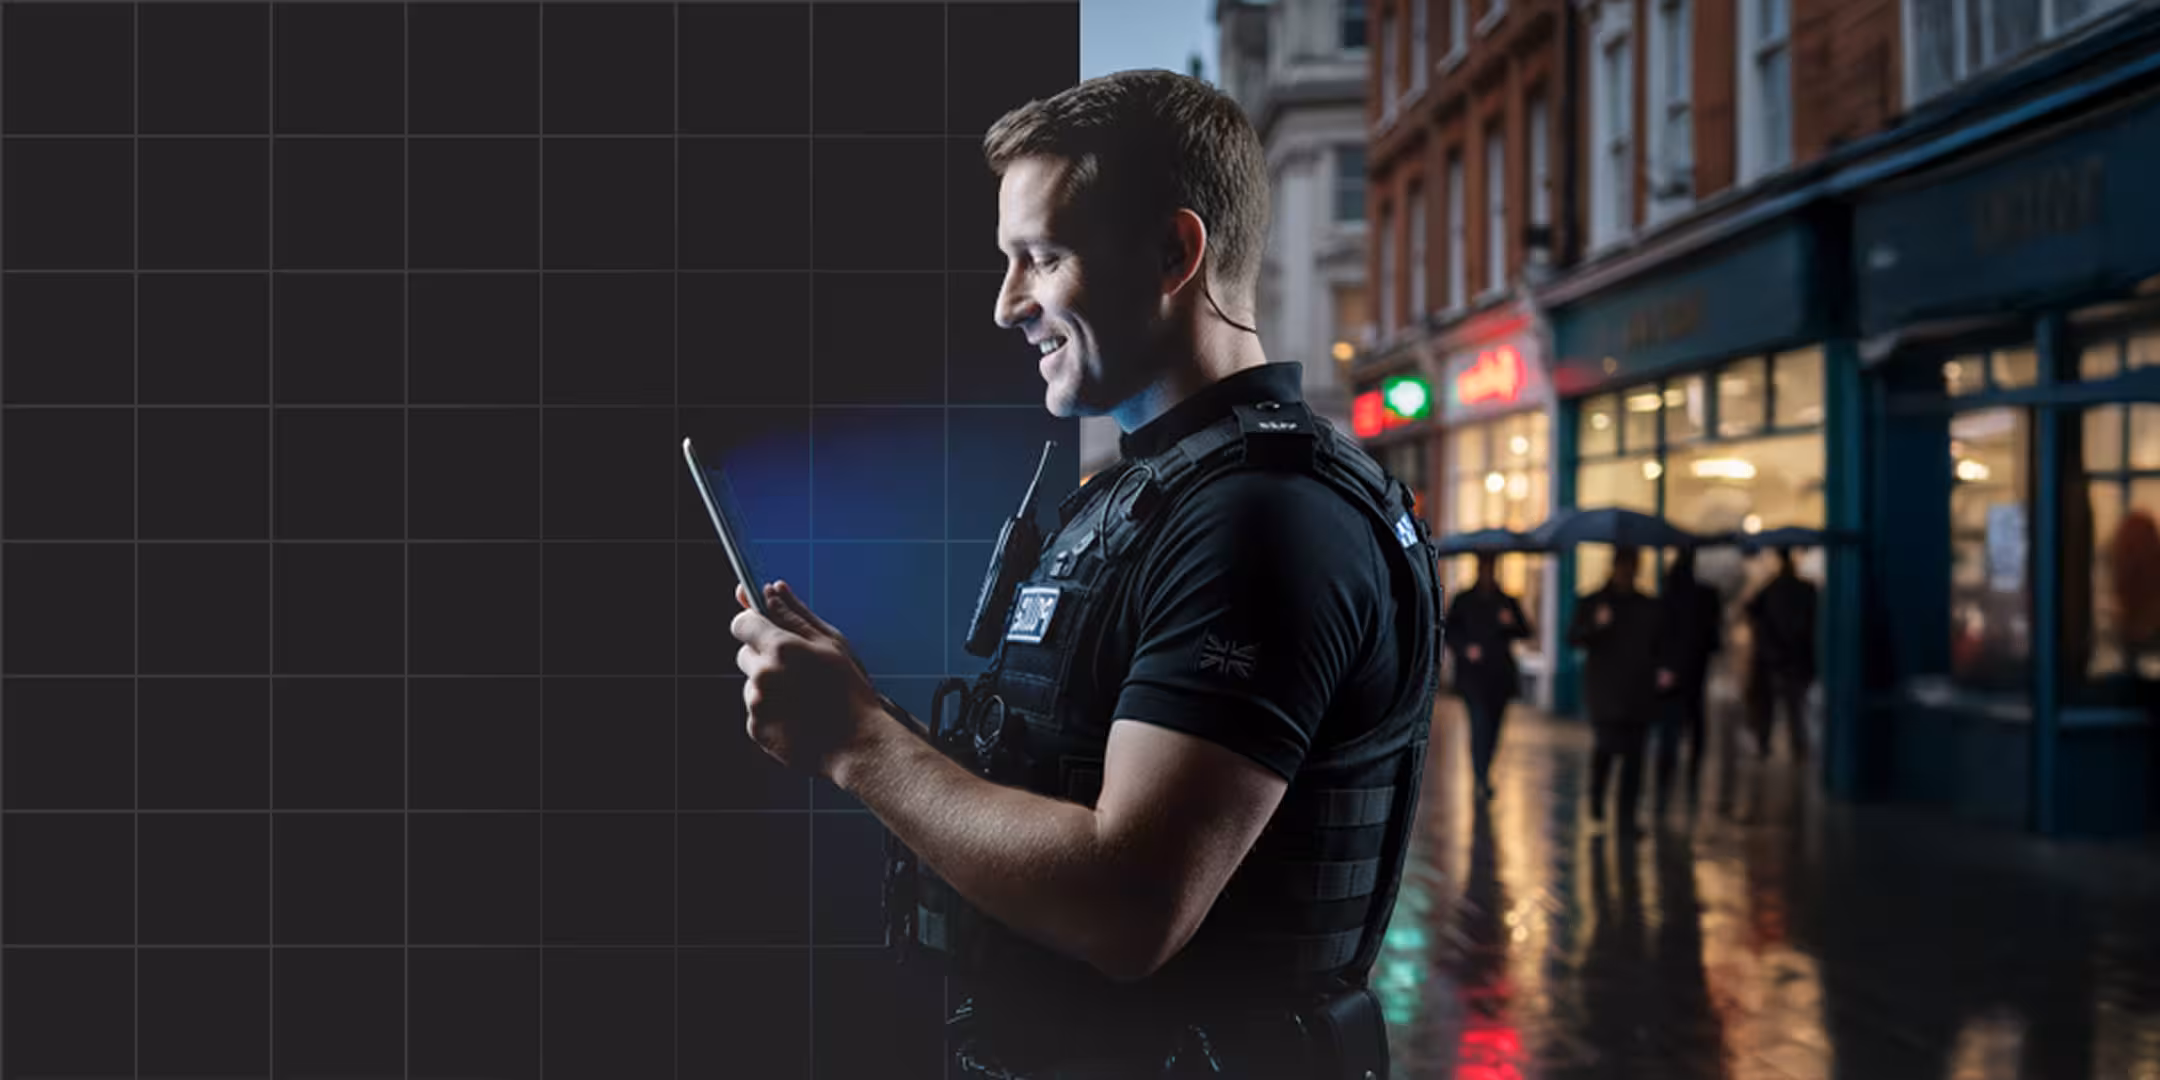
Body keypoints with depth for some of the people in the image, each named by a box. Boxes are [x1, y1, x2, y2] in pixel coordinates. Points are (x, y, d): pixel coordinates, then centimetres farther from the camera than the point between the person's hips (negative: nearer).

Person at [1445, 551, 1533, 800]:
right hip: (1473, 674, -3)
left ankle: (1482, 775, 20)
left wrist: (1511, 623, -12)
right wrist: (1465, 648, -11)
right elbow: (1450, 631, 5)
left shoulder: (1507, 601, 12)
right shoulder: (1463, 600, 7)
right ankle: (1483, 779, -16)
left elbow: (1525, 631, 9)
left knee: (1493, 726, 5)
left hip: (1500, 674, 3)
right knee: (1480, 722, -15)